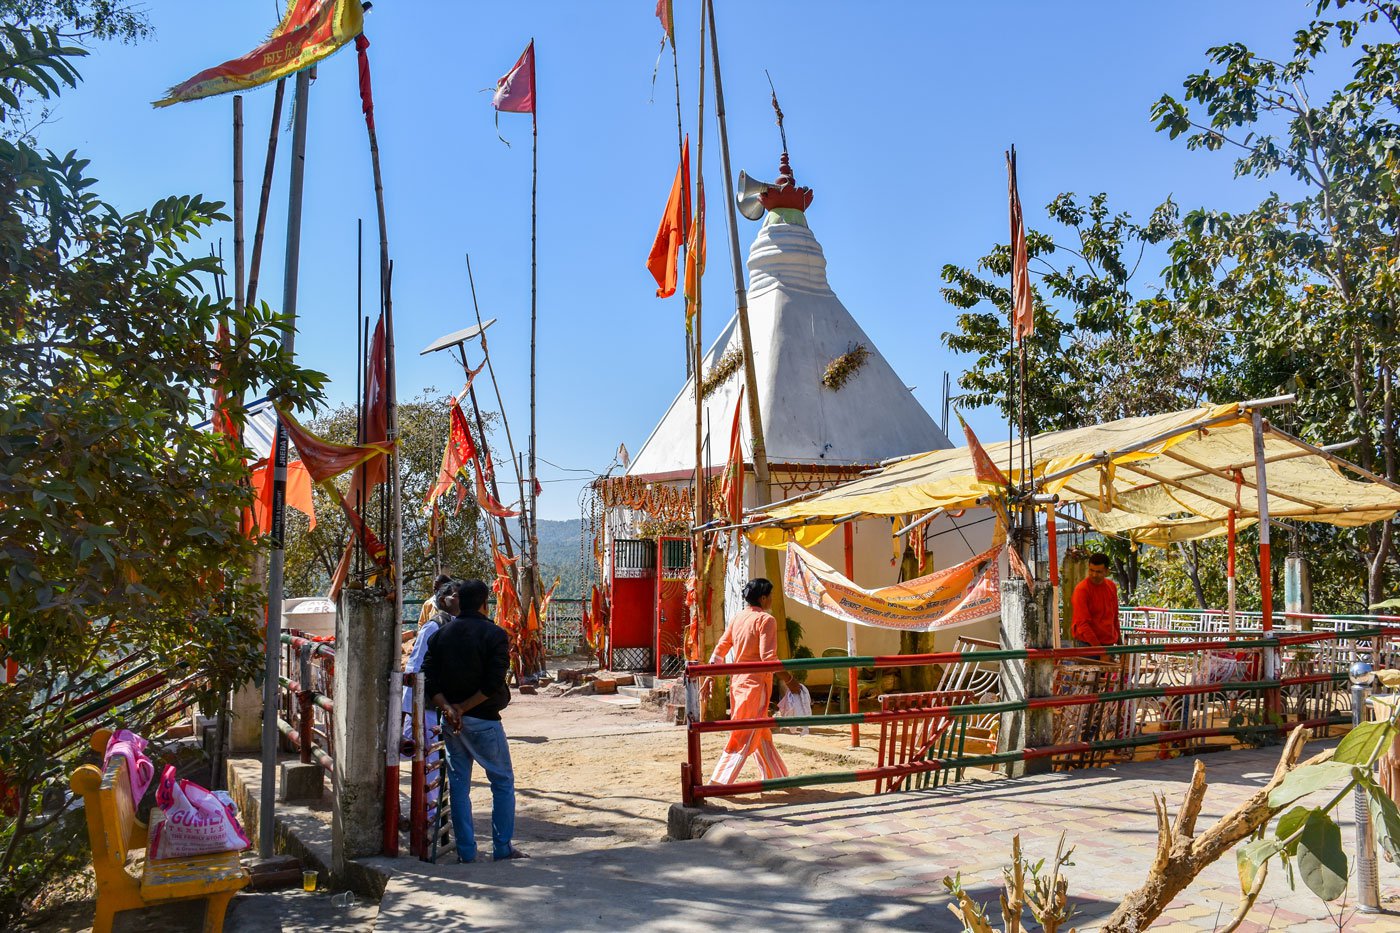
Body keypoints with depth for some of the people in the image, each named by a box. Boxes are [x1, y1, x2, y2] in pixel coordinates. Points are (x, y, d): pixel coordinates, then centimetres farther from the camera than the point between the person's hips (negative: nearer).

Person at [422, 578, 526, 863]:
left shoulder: (441, 634, 4)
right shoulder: (494, 635, -9)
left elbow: (429, 678, -3)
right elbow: (493, 683, -17)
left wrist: (447, 707, -9)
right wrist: (464, 707, -10)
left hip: (451, 720, 4)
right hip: (484, 720, -4)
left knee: (458, 783, 11)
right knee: (503, 781, 8)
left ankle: (466, 849, 13)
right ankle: (502, 847, 8)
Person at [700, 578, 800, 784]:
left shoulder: (736, 619, 10)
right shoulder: (765, 620, -11)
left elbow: (719, 650, 10)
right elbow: (768, 657, -20)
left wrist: (710, 678, 13)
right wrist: (789, 680, -13)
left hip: (737, 682, 8)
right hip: (755, 683, -8)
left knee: (762, 734, 19)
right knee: (745, 738, -4)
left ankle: (776, 776, 29)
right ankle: (718, 781, -9)